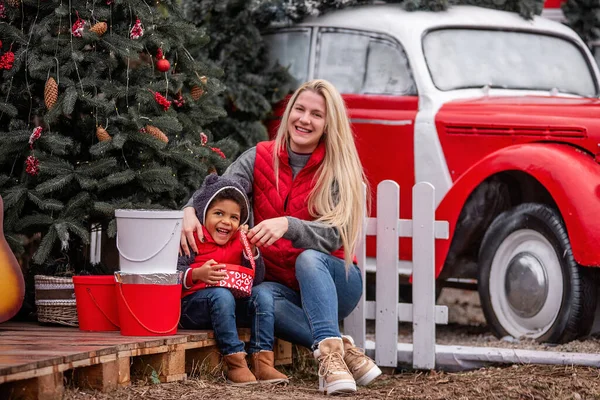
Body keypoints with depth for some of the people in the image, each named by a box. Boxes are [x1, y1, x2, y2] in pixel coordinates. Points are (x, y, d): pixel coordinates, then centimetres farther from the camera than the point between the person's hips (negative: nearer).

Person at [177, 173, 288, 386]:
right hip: (191, 304, -6)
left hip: (233, 302, 6)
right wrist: (197, 274, -33)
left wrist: (250, 251, -8)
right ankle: (235, 363, -38)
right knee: (221, 295, -35)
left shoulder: (238, 242, 15)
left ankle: (262, 361, -24)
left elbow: (256, 279, 5)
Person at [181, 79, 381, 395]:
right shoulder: (259, 158, 3)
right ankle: (343, 349, -37)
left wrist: (287, 225, -37)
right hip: (283, 287, 2)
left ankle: (329, 356, -51)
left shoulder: (341, 171, -6)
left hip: (332, 282, -2)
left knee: (308, 258, -36)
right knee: (261, 297, -33)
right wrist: (189, 210, -33)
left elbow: (333, 237, -18)